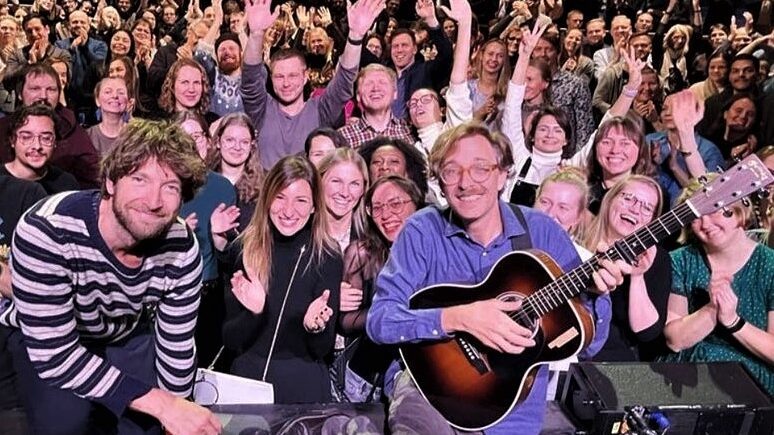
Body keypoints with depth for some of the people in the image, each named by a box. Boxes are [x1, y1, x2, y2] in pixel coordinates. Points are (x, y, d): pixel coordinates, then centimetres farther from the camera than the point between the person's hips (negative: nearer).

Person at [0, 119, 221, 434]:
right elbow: (55, 355, -37)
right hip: (42, 342, -3)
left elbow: (176, 348, -13)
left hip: (125, 335, 4)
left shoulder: (182, 250, -25)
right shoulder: (46, 231, -38)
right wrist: (163, 404, -40)